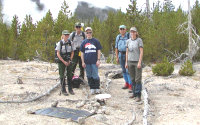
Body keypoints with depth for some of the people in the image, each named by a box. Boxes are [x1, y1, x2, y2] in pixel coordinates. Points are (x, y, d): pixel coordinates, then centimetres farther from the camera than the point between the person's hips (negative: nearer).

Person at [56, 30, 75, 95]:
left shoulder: (70, 43, 3)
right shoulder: (60, 43, -7)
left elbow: (72, 52, 10)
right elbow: (58, 54, -9)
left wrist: (70, 60, -3)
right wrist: (64, 62, -11)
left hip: (68, 61, 3)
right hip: (61, 61, -3)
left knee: (70, 75, 5)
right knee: (62, 76, 1)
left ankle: (70, 89, 16)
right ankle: (63, 90, 10)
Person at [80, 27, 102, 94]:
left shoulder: (95, 41, 3)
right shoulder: (84, 42, 8)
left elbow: (99, 51, 4)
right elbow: (82, 53, 9)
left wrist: (98, 60, -4)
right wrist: (83, 62, 3)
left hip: (94, 62, -3)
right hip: (87, 62, 3)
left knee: (95, 76, -2)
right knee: (89, 76, 8)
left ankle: (97, 88, 11)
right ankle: (92, 89, 18)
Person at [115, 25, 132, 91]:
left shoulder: (129, 36, -6)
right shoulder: (118, 37, 9)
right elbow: (116, 48, 12)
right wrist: (117, 57, 8)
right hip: (121, 55, 5)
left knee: (128, 70, -11)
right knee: (124, 70, 10)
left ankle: (131, 85, -7)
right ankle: (127, 83, 21)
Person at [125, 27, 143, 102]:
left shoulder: (139, 40, -8)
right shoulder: (128, 41, 6)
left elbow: (141, 52, -11)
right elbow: (127, 52, 9)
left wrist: (139, 62, -18)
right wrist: (126, 62, 5)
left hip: (137, 61, -5)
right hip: (130, 62, 5)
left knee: (138, 79, -7)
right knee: (132, 79, 10)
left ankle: (138, 96, -5)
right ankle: (134, 93, 22)